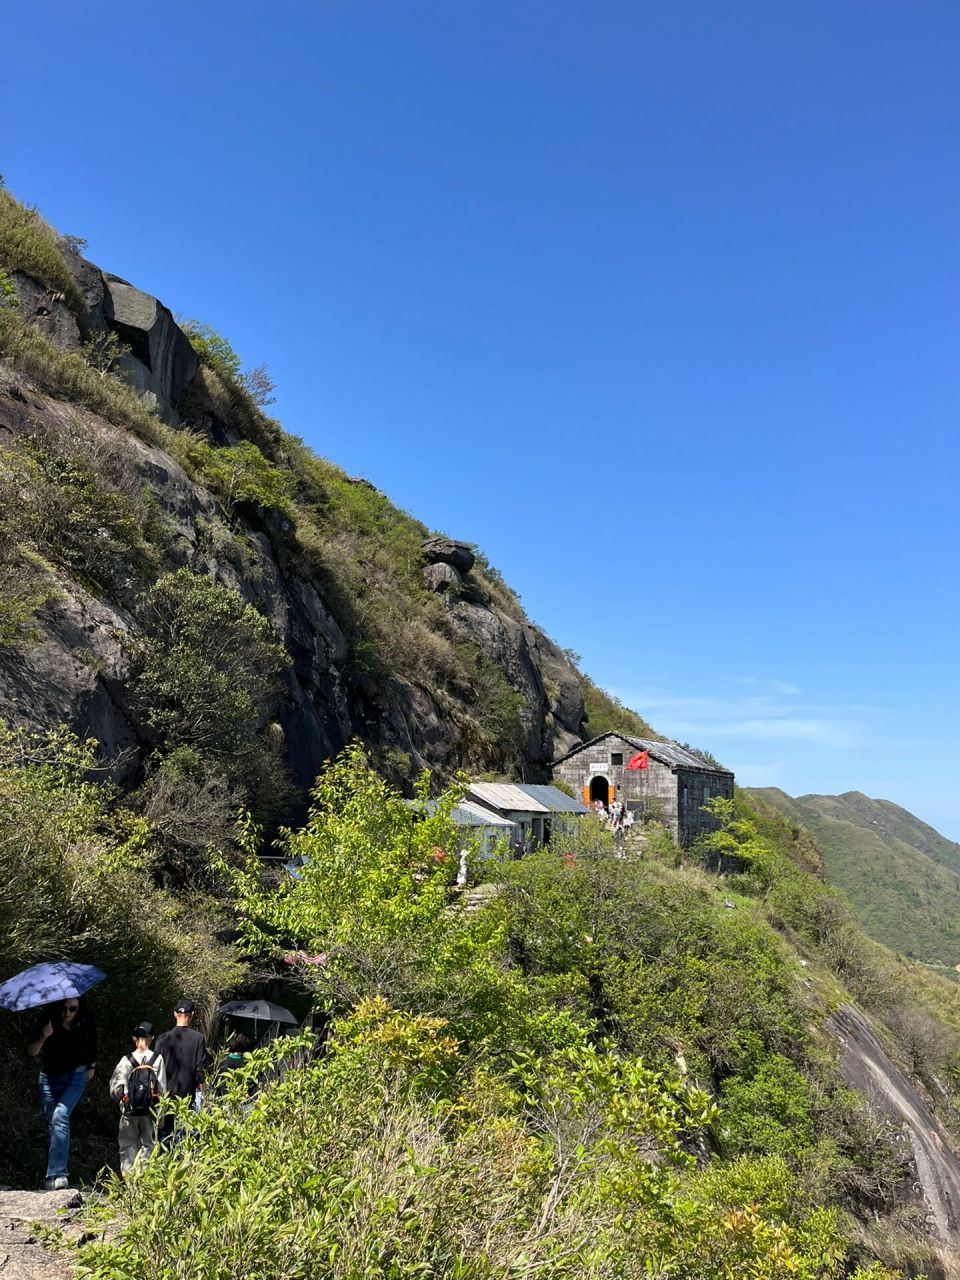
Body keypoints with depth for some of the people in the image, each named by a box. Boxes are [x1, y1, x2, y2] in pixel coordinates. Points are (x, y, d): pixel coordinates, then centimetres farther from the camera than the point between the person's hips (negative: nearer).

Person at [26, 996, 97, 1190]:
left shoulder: (86, 1021, -14)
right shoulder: (48, 1020, -19)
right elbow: (31, 1051, -18)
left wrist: (92, 1067, 15)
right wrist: (42, 1038, -38)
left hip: (76, 1076, -2)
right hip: (49, 1077, 2)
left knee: (60, 1116, -21)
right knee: (51, 1124, 6)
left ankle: (56, 1175, -23)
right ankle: (56, 1174, 20)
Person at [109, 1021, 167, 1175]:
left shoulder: (127, 1060, -8)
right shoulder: (157, 1059, -7)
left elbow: (115, 1089, -7)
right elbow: (162, 1089, -6)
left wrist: (120, 1098, 15)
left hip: (129, 1110, 0)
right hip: (150, 1110, 0)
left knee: (128, 1145, 12)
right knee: (148, 1144, 12)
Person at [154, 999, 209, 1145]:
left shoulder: (163, 1038, -5)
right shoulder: (198, 1038, -9)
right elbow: (201, 1068, -6)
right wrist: (201, 1090, 5)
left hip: (167, 1091, 1)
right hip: (189, 1092, -1)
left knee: (165, 1132, 12)